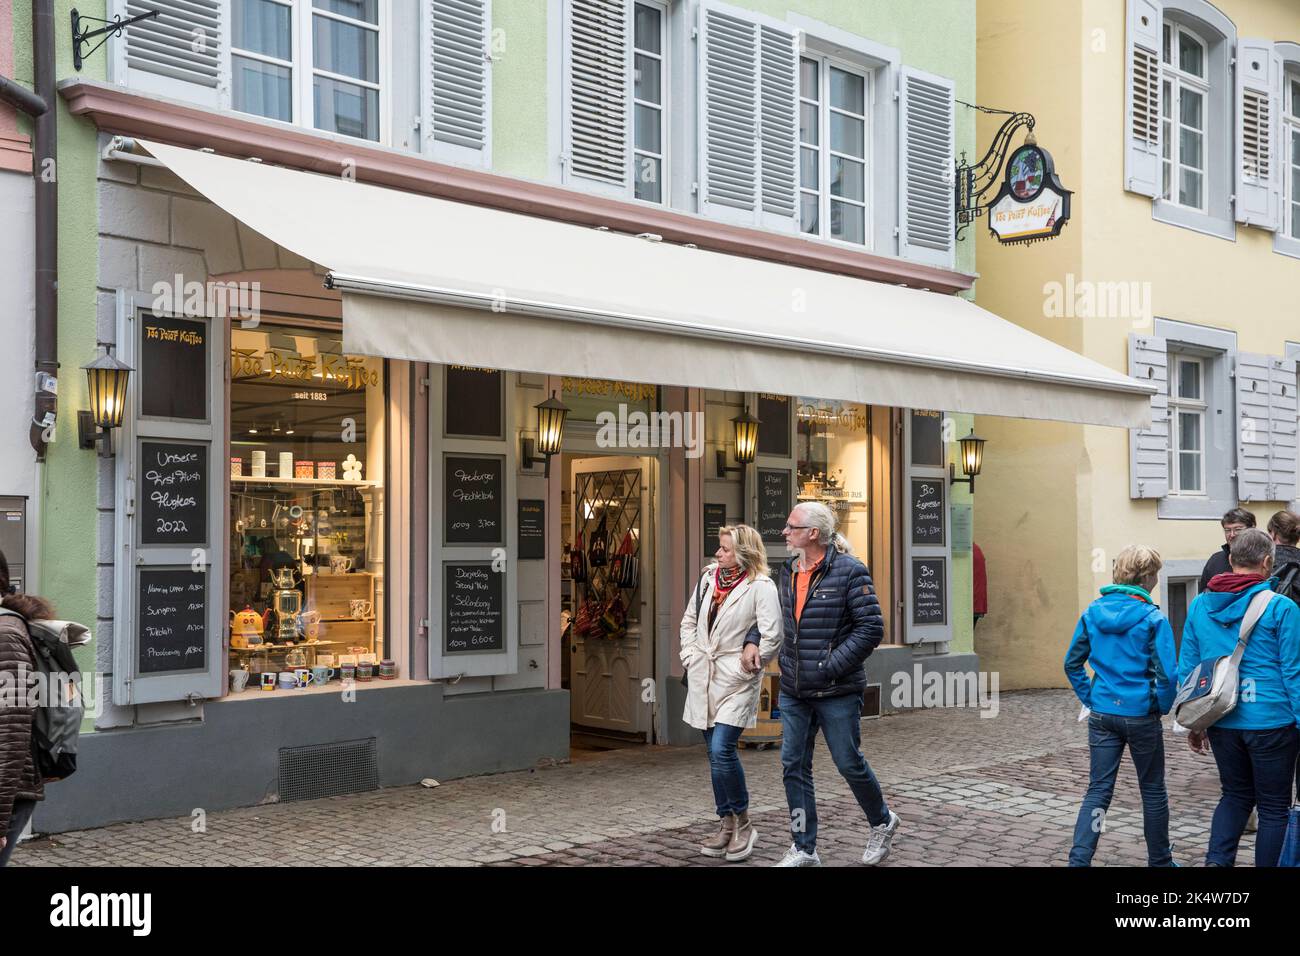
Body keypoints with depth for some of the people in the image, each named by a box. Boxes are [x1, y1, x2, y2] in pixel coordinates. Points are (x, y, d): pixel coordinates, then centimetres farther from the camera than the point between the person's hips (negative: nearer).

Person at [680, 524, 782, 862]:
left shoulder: (761, 587, -11)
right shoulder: (708, 577, 8)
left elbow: (772, 637, -15)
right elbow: (689, 620, 19)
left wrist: (745, 668, -12)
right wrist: (690, 657, 9)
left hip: (736, 681, -6)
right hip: (704, 679, 6)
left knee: (722, 751, -15)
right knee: (715, 754, 10)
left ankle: (743, 824, 3)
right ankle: (726, 825, 21)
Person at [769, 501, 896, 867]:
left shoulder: (849, 571, -13)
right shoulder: (787, 573, 9)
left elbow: (871, 627, -15)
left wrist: (831, 666, -18)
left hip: (837, 692, -6)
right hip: (793, 692, 6)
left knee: (849, 762, 5)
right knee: (793, 766, 6)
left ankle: (882, 822, 32)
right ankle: (804, 848, 16)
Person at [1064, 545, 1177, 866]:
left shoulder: (1093, 612, 1)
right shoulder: (1152, 618, -13)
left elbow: (1072, 663, 4)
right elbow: (1167, 673, -16)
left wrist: (1090, 698, 10)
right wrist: (1163, 706, -1)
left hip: (1102, 715, 4)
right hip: (1141, 716, -3)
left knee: (1098, 790, 7)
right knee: (1153, 790, 15)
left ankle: (1079, 858, -5)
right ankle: (1160, 860, 29)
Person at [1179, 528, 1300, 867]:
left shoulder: (1199, 606, 3)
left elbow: (1186, 668, 7)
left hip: (1221, 722, 4)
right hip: (1270, 722, -4)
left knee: (1235, 795, 20)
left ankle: (1216, 860, 3)